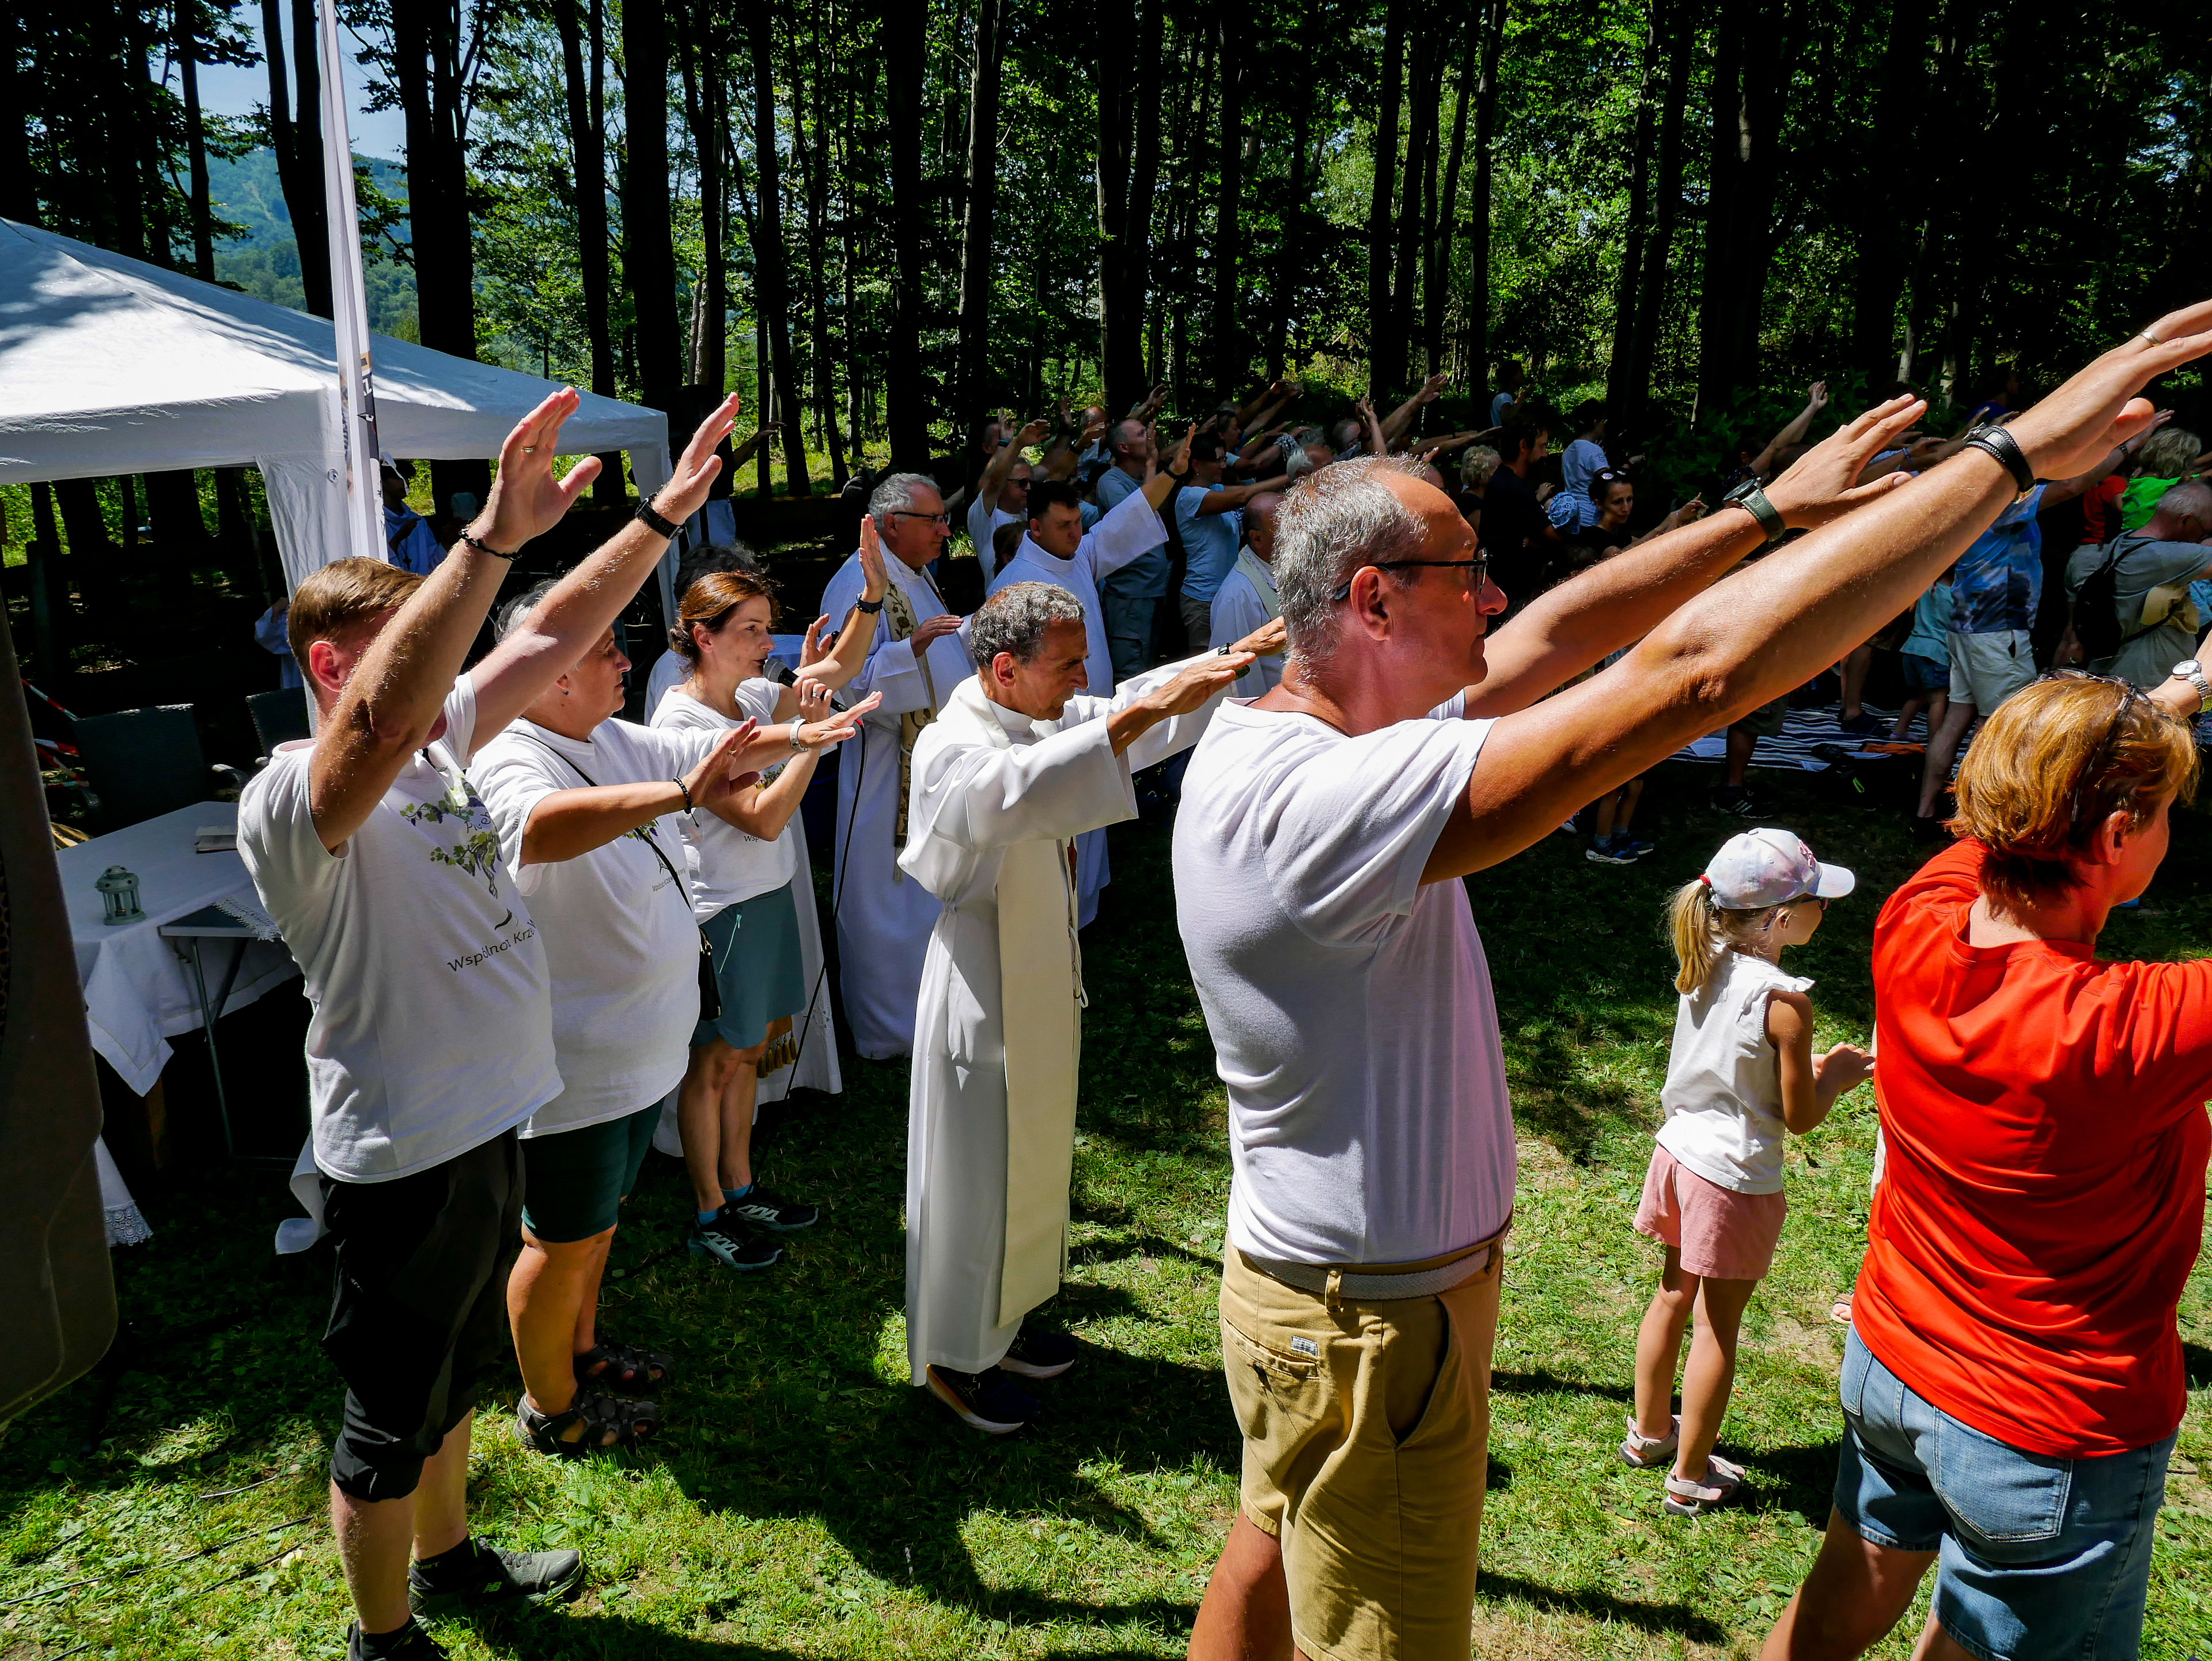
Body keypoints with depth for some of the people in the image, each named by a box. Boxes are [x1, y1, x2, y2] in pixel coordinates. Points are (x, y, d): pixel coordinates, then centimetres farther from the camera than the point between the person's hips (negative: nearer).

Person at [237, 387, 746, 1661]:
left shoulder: (439, 743, 1)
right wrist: (495, 536, -53)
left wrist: (667, 514, -2)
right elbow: (377, 716, -46)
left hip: (488, 1125, 9)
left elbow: (554, 637, 4)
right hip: (403, 1158, -9)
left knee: (457, 1374, 29)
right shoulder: (295, 802, -24)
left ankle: (447, 1554, 52)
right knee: (391, 1421, 13)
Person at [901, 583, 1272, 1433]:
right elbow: (1023, 789, -46)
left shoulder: (1043, 719, 4)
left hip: (1044, 986, 9)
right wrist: (1149, 707, -50)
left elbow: (1132, 712, 10)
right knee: (975, 1175, 6)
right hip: (984, 993, -9)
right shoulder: (952, 749, -24)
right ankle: (953, 1356, 25)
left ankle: (1002, 1319, 41)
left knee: (1034, 1161, 21)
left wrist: (1244, 654, -2)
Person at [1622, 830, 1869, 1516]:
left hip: (1680, 1151, 7)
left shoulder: (1703, 969, -2)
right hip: (1735, 1177, -7)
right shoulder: (1784, 1001, -23)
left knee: (1673, 1296, 23)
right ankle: (1690, 1476, 22)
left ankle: (1648, 1432, 39)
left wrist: (1807, 1065, 13)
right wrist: (1837, 1075, 4)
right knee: (1718, 1327, 8)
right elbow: (1800, 1117, -13)